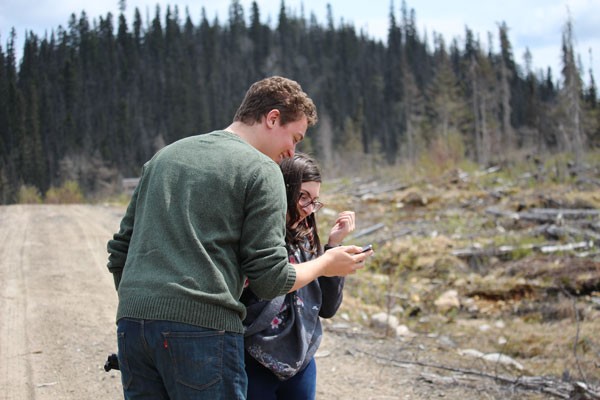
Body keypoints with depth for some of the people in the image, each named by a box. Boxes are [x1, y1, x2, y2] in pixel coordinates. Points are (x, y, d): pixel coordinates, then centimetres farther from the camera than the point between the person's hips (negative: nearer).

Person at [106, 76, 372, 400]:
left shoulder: (164, 156, 19)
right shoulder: (261, 169, 0)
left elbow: (119, 251, 19)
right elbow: (269, 280, -5)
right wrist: (326, 264, 12)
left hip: (132, 320, 7)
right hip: (203, 325, -6)